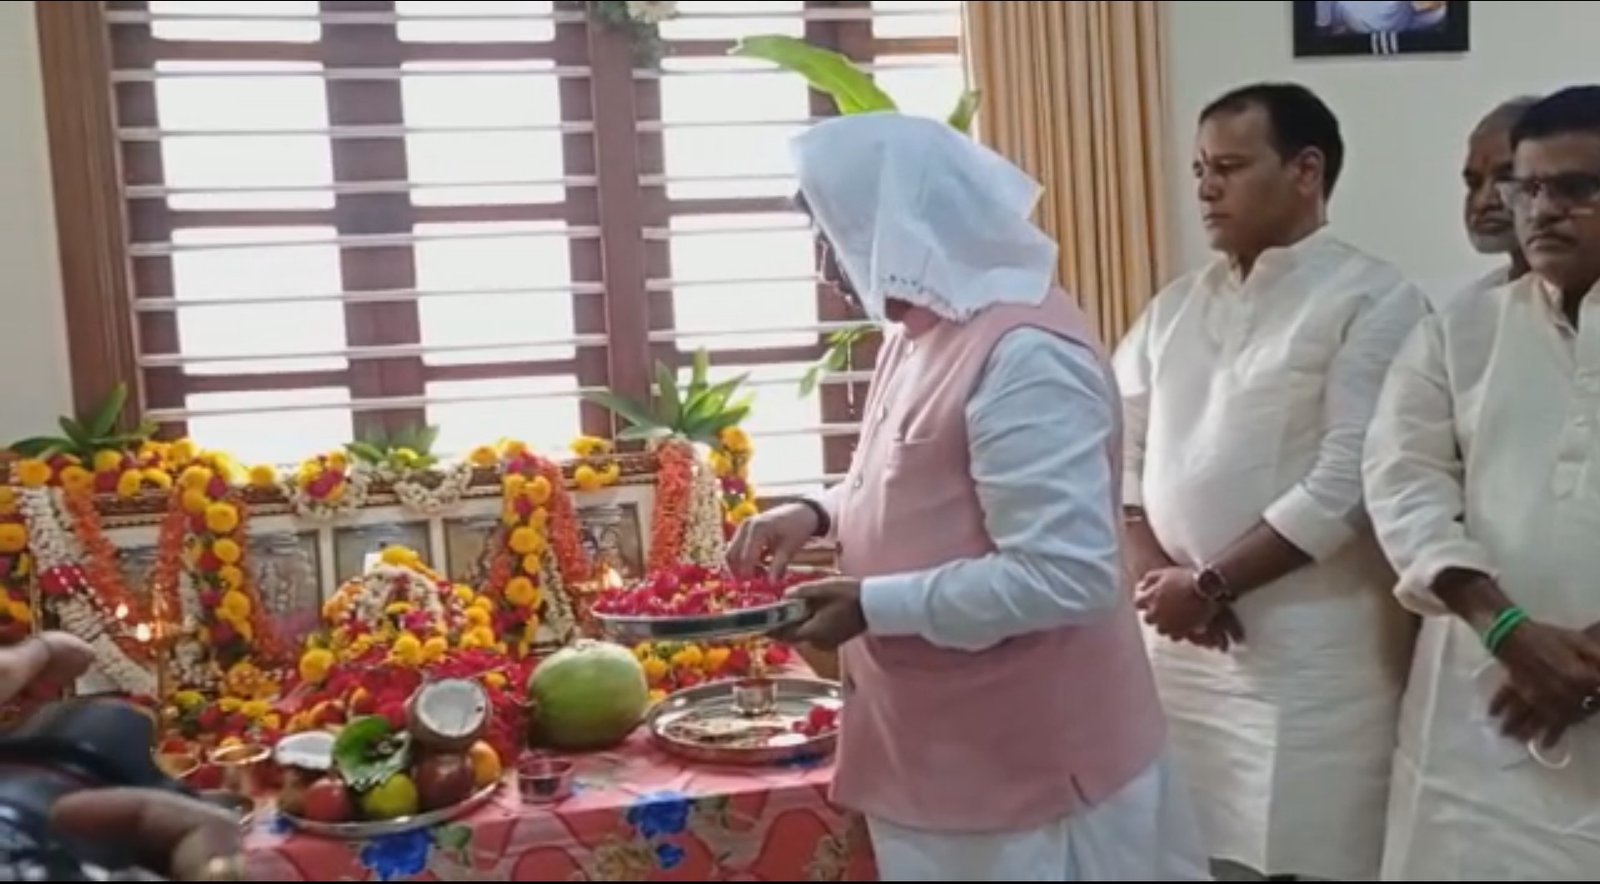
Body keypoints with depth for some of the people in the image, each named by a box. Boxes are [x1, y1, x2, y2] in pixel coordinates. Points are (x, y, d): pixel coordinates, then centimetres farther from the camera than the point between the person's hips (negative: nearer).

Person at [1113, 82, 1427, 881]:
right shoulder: (1175, 307, 13)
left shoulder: (1372, 302, -5)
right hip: (1178, 646, 5)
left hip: (1312, 659, -5)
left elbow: (1346, 484, -14)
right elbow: (1114, 446, 10)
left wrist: (1209, 583, -13)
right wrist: (1153, 570, -5)